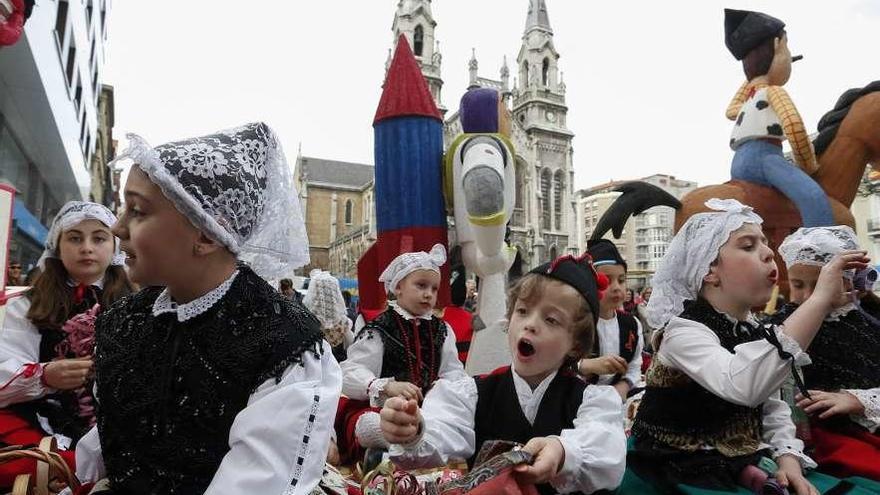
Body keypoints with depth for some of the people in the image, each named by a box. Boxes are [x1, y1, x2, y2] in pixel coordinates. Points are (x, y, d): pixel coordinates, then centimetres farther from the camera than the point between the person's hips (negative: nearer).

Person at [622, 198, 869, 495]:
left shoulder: (753, 330, 5)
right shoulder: (683, 330, -21)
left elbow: (773, 408, 11)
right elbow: (743, 386, -41)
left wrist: (789, 459, -9)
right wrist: (820, 301, -38)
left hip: (745, 466, 7)